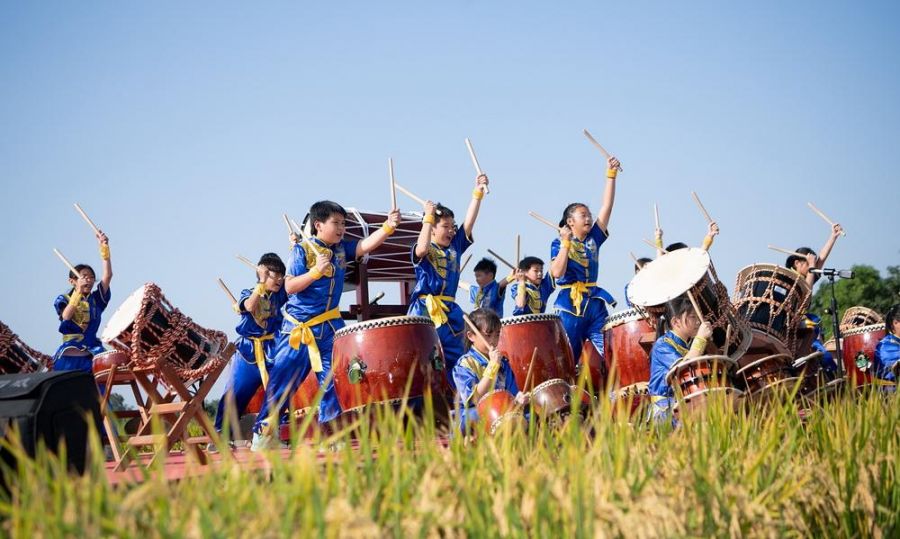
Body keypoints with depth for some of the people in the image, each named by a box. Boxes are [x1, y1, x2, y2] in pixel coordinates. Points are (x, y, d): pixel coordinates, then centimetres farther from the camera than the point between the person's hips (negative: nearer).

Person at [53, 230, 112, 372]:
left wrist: (104, 247, -12)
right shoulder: (63, 299, 7)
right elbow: (66, 316, -15)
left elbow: (107, 275, -2)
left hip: (91, 355, 1)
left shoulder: (96, 299, 11)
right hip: (68, 355, -1)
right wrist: (79, 291, -24)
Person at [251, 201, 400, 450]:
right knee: (282, 380, 0)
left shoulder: (342, 249, 6)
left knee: (332, 379, 3)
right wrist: (316, 271, -23)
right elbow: (290, 287, -12)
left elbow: (367, 244, -9)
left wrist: (388, 226, -24)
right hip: (298, 327, -4)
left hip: (329, 328, 4)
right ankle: (263, 431, 9)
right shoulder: (302, 250, -7)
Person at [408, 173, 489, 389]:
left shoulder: (455, 246, 14)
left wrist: (478, 193, -3)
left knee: (456, 362, 7)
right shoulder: (425, 250, -2)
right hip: (425, 312, -6)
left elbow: (469, 223, 5)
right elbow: (421, 249, -26)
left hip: (449, 312, 6)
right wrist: (428, 216, -19)